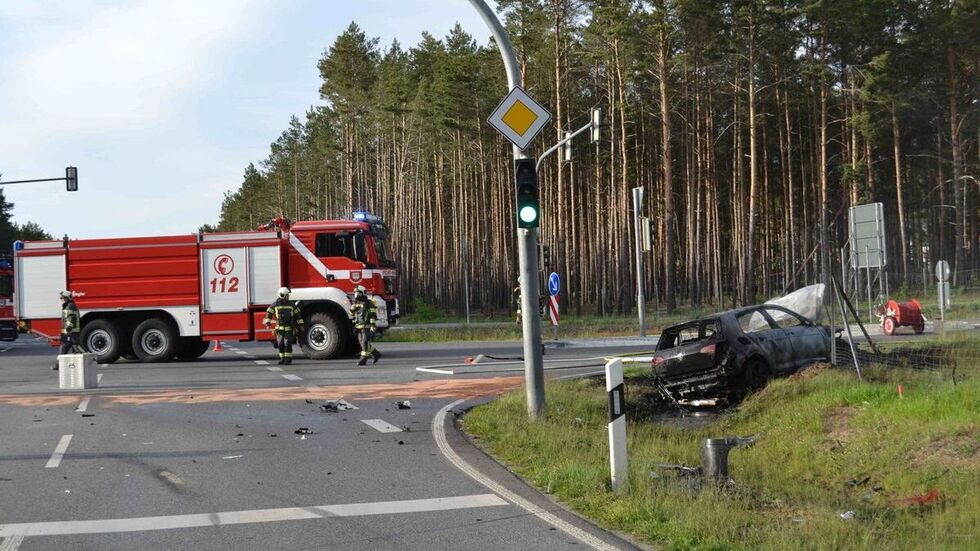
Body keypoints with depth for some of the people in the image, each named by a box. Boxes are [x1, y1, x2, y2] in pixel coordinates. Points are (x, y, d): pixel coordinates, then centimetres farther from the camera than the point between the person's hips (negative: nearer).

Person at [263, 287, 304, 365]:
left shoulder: (291, 304, 4)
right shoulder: (275, 304, 0)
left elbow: (297, 314, 9)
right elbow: (269, 313, 0)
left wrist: (300, 325, 7)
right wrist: (267, 322, -14)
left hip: (289, 328, -1)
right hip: (280, 328, 1)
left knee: (288, 344, -8)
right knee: (280, 344, 2)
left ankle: (288, 359, -1)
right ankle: (282, 358, 14)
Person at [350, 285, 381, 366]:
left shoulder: (368, 303, -9)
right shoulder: (356, 303, 13)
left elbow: (373, 315, -13)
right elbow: (352, 314, 19)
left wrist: (373, 326, -21)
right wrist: (352, 308, -3)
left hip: (367, 326, -8)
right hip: (359, 327, 8)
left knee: (365, 343, -10)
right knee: (362, 343, 9)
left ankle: (363, 360, -8)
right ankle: (376, 354, 21)